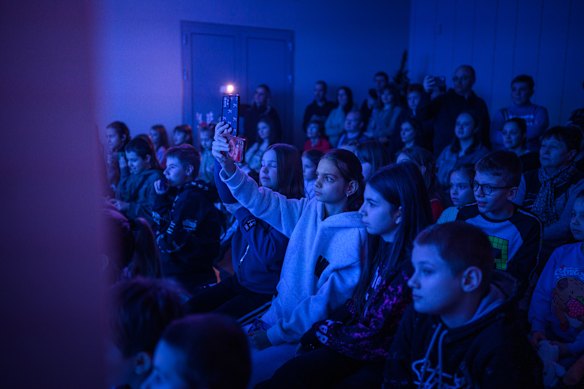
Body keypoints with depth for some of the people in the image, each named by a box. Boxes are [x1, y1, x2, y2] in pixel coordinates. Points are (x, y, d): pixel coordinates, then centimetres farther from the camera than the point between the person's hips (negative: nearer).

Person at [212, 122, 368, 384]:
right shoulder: (308, 210, 3)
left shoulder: (355, 235, -15)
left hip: (307, 335, -6)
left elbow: (328, 299, -16)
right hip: (277, 317, 6)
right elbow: (259, 200, -6)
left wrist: (274, 335, -14)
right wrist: (227, 165, -23)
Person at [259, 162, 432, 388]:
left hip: (385, 363, -6)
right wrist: (313, 335, -4)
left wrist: (322, 331, -3)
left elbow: (374, 333, -19)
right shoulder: (382, 245, 4)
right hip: (360, 346, 7)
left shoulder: (412, 263, -23)